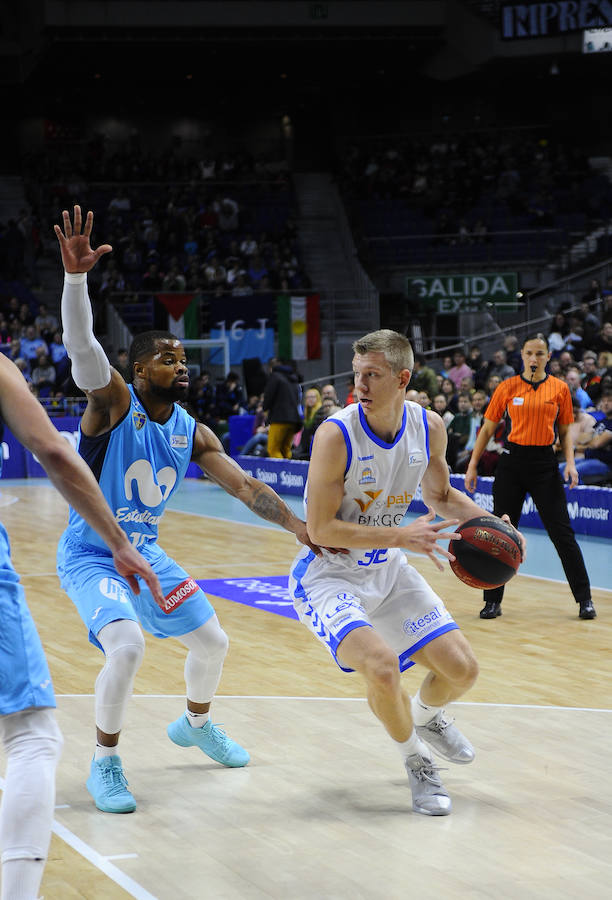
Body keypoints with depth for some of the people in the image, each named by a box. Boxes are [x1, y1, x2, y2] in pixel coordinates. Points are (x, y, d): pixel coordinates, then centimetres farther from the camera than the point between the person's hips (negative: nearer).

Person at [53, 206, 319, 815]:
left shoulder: (192, 434, -1)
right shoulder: (114, 403, -18)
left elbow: (245, 486, 1)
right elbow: (82, 348, -36)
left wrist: (302, 529, -12)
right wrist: (76, 276, -53)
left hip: (145, 553, 7)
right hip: (89, 555, -7)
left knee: (211, 640, 14)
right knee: (127, 646, -28)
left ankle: (196, 725, 44)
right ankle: (104, 764, -8)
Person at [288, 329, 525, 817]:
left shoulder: (429, 427, -8)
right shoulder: (337, 434, -26)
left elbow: (440, 495, 11)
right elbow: (320, 529, -25)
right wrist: (402, 536, -30)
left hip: (387, 571, 6)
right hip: (327, 574, -6)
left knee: (461, 669, 3)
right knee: (382, 666, -29)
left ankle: (427, 715, 41)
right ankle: (415, 759, 1)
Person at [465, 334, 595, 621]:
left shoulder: (559, 388, 3)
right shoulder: (507, 387, 2)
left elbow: (565, 431, 10)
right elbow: (488, 428, 8)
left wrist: (570, 462, -5)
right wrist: (472, 465, 5)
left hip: (545, 463, 0)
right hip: (512, 462, 0)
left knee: (562, 532, -2)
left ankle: (584, 599, 7)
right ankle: (493, 601, 10)